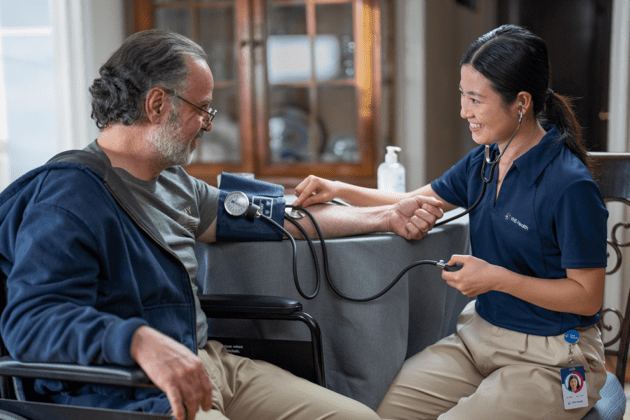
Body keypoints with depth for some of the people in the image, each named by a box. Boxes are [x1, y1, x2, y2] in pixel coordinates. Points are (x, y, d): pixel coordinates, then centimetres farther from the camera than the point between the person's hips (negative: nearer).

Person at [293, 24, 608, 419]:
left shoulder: (571, 186, -20)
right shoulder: (484, 162, 3)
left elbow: (588, 297, -15)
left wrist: (497, 278, -21)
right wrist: (338, 190, 2)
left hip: (551, 357, -6)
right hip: (481, 334, 6)